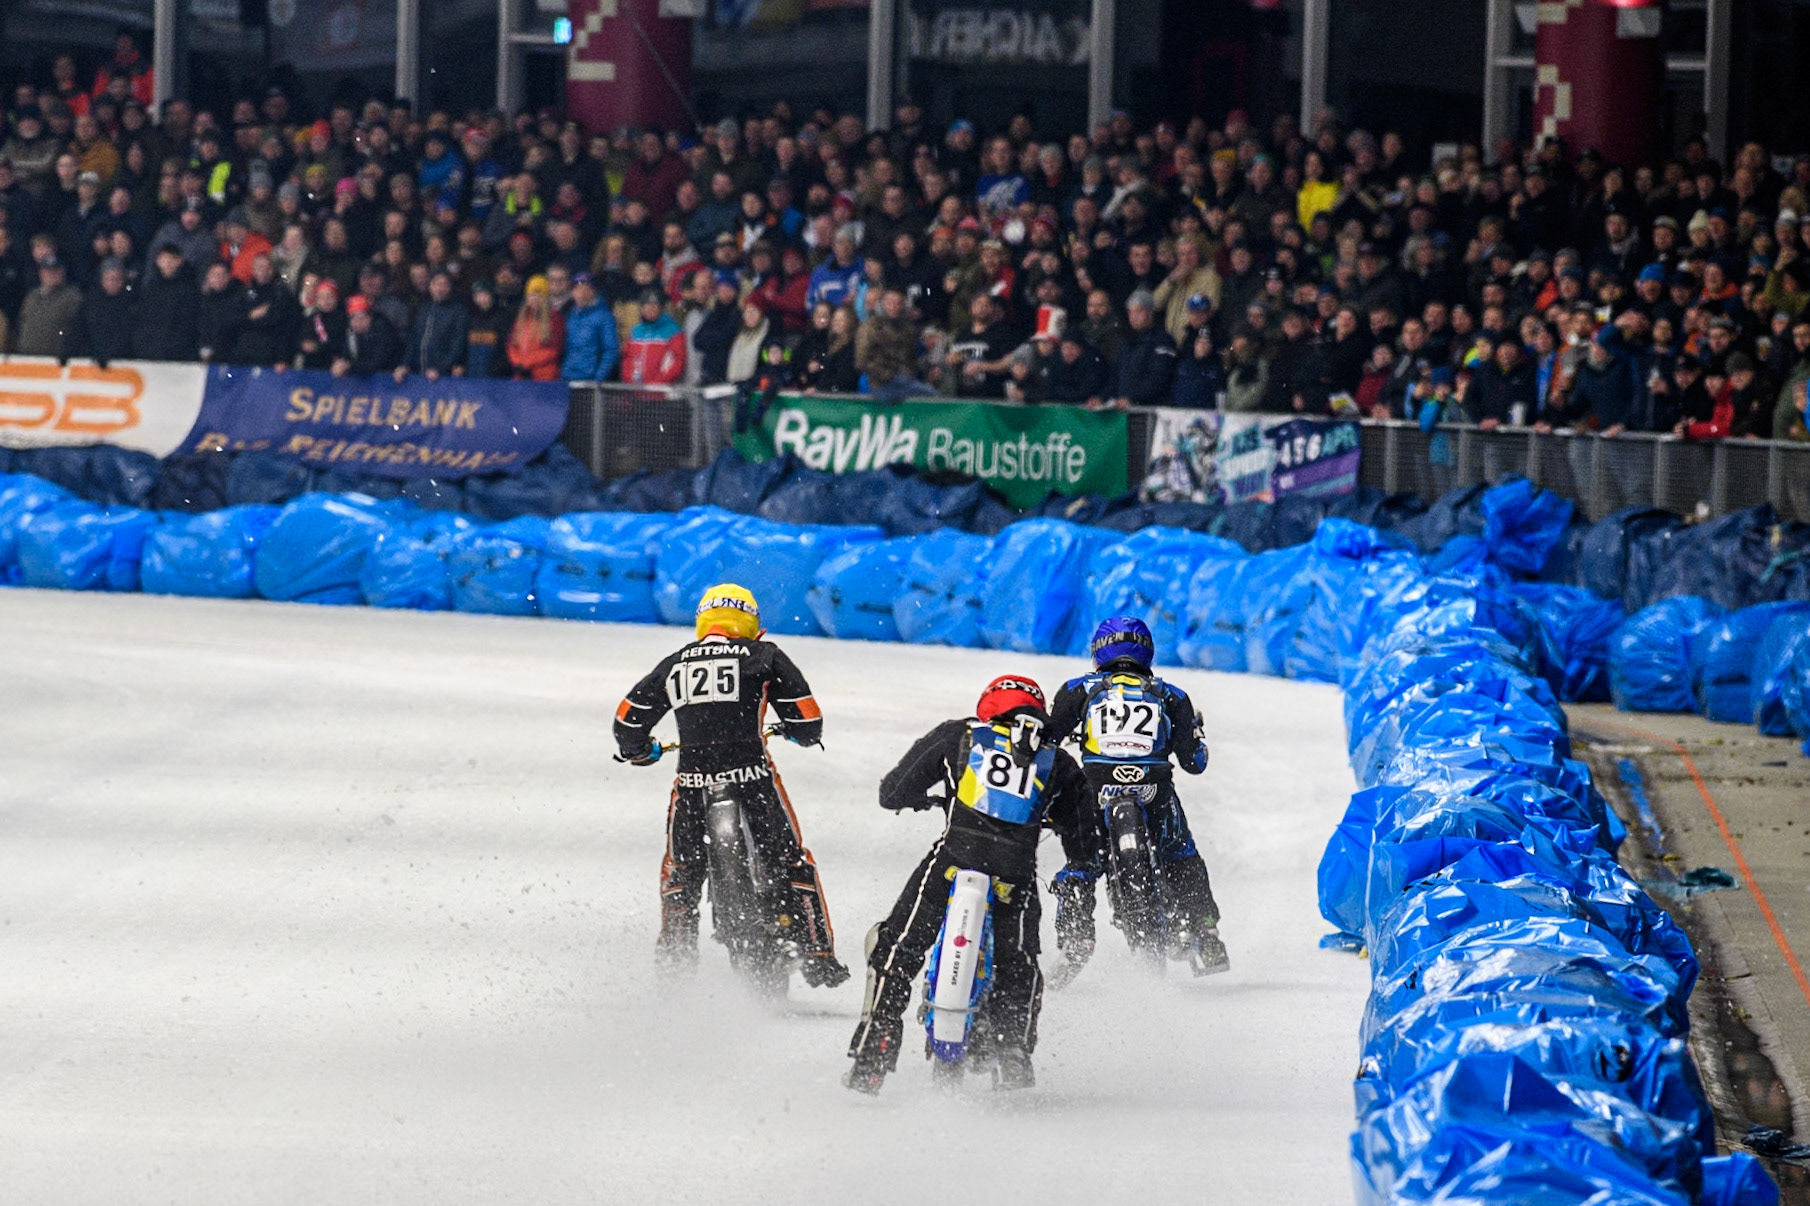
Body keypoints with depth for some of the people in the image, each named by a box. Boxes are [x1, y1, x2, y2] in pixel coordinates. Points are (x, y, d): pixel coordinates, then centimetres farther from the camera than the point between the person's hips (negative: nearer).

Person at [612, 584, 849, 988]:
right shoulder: (765, 657, 6)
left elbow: (628, 719, 16)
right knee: (791, 863, 10)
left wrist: (638, 751, 37)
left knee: (680, 871, 21)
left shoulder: (673, 665, 14)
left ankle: (674, 960, 20)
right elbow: (806, 717, 4)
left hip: (693, 784, 2)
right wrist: (804, 734, 27)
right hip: (752, 779, -2)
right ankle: (817, 956, 5)